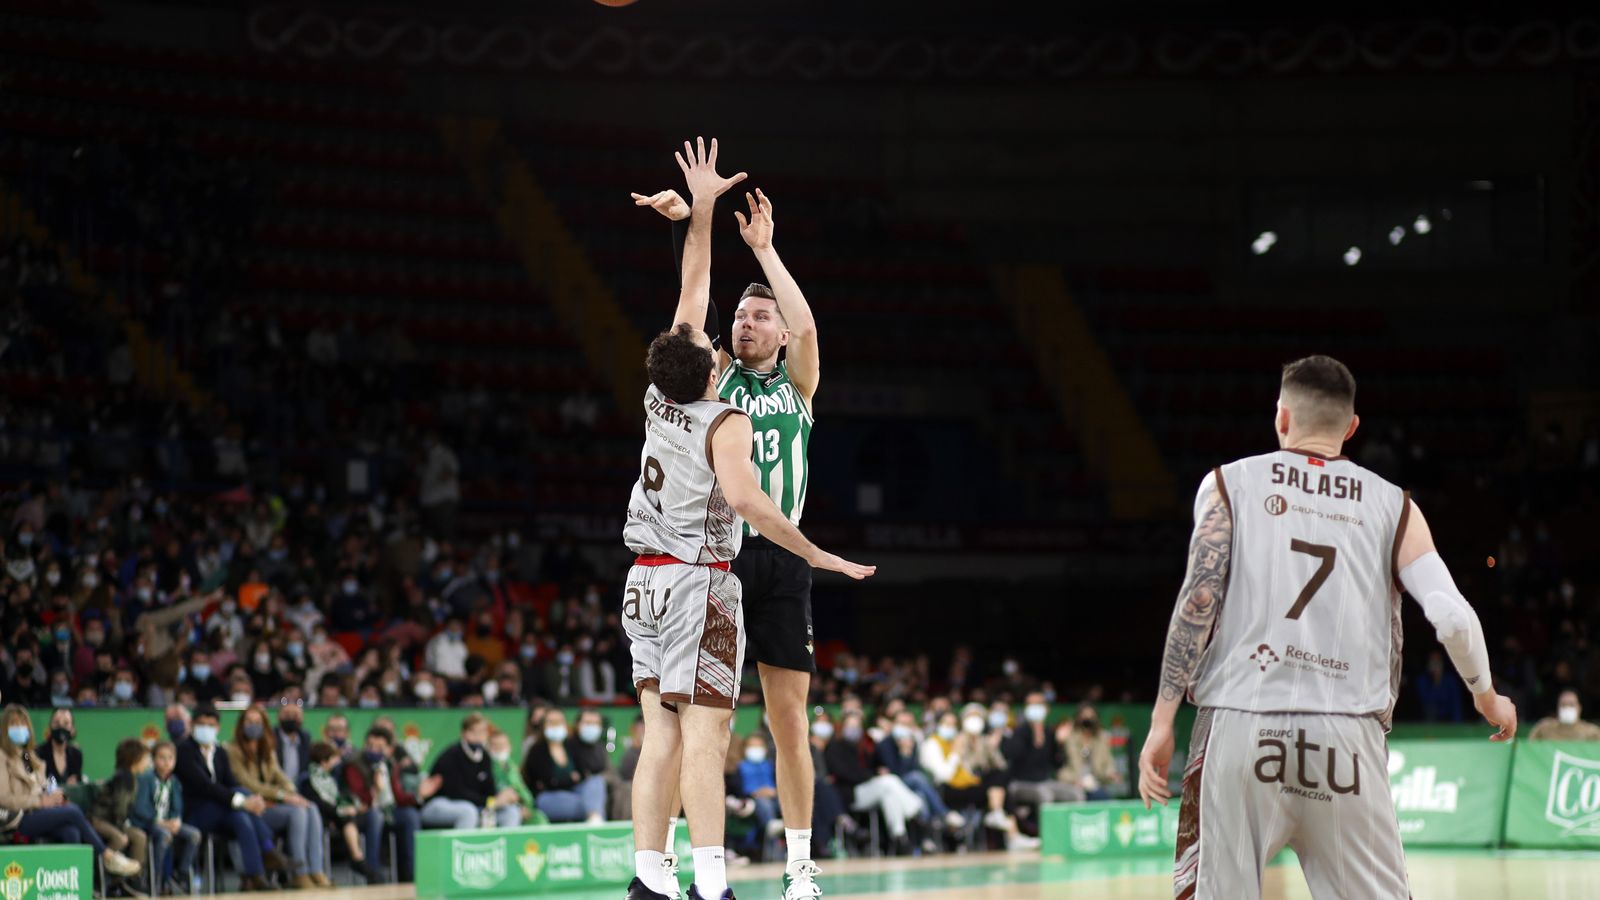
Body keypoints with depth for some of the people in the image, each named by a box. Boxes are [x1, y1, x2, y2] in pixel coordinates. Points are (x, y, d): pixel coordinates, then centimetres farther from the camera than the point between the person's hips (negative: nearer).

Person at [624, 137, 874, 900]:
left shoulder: (660, 398, 5)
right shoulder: (725, 423, -12)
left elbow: (693, 291, 14)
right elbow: (744, 499, -28)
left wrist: (702, 210, 19)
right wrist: (815, 554, -22)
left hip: (646, 580, 7)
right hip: (700, 581, -7)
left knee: (662, 733, 5)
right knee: (705, 732, -10)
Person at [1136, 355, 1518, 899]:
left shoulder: (1230, 483, 10)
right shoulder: (1392, 506, 12)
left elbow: (1199, 599, -2)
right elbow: (1453, 619, 3)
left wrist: (1163, 722, -3)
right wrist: (1488, 699, 20)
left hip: (1241, 723, -1)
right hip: (1348, 739, 1)